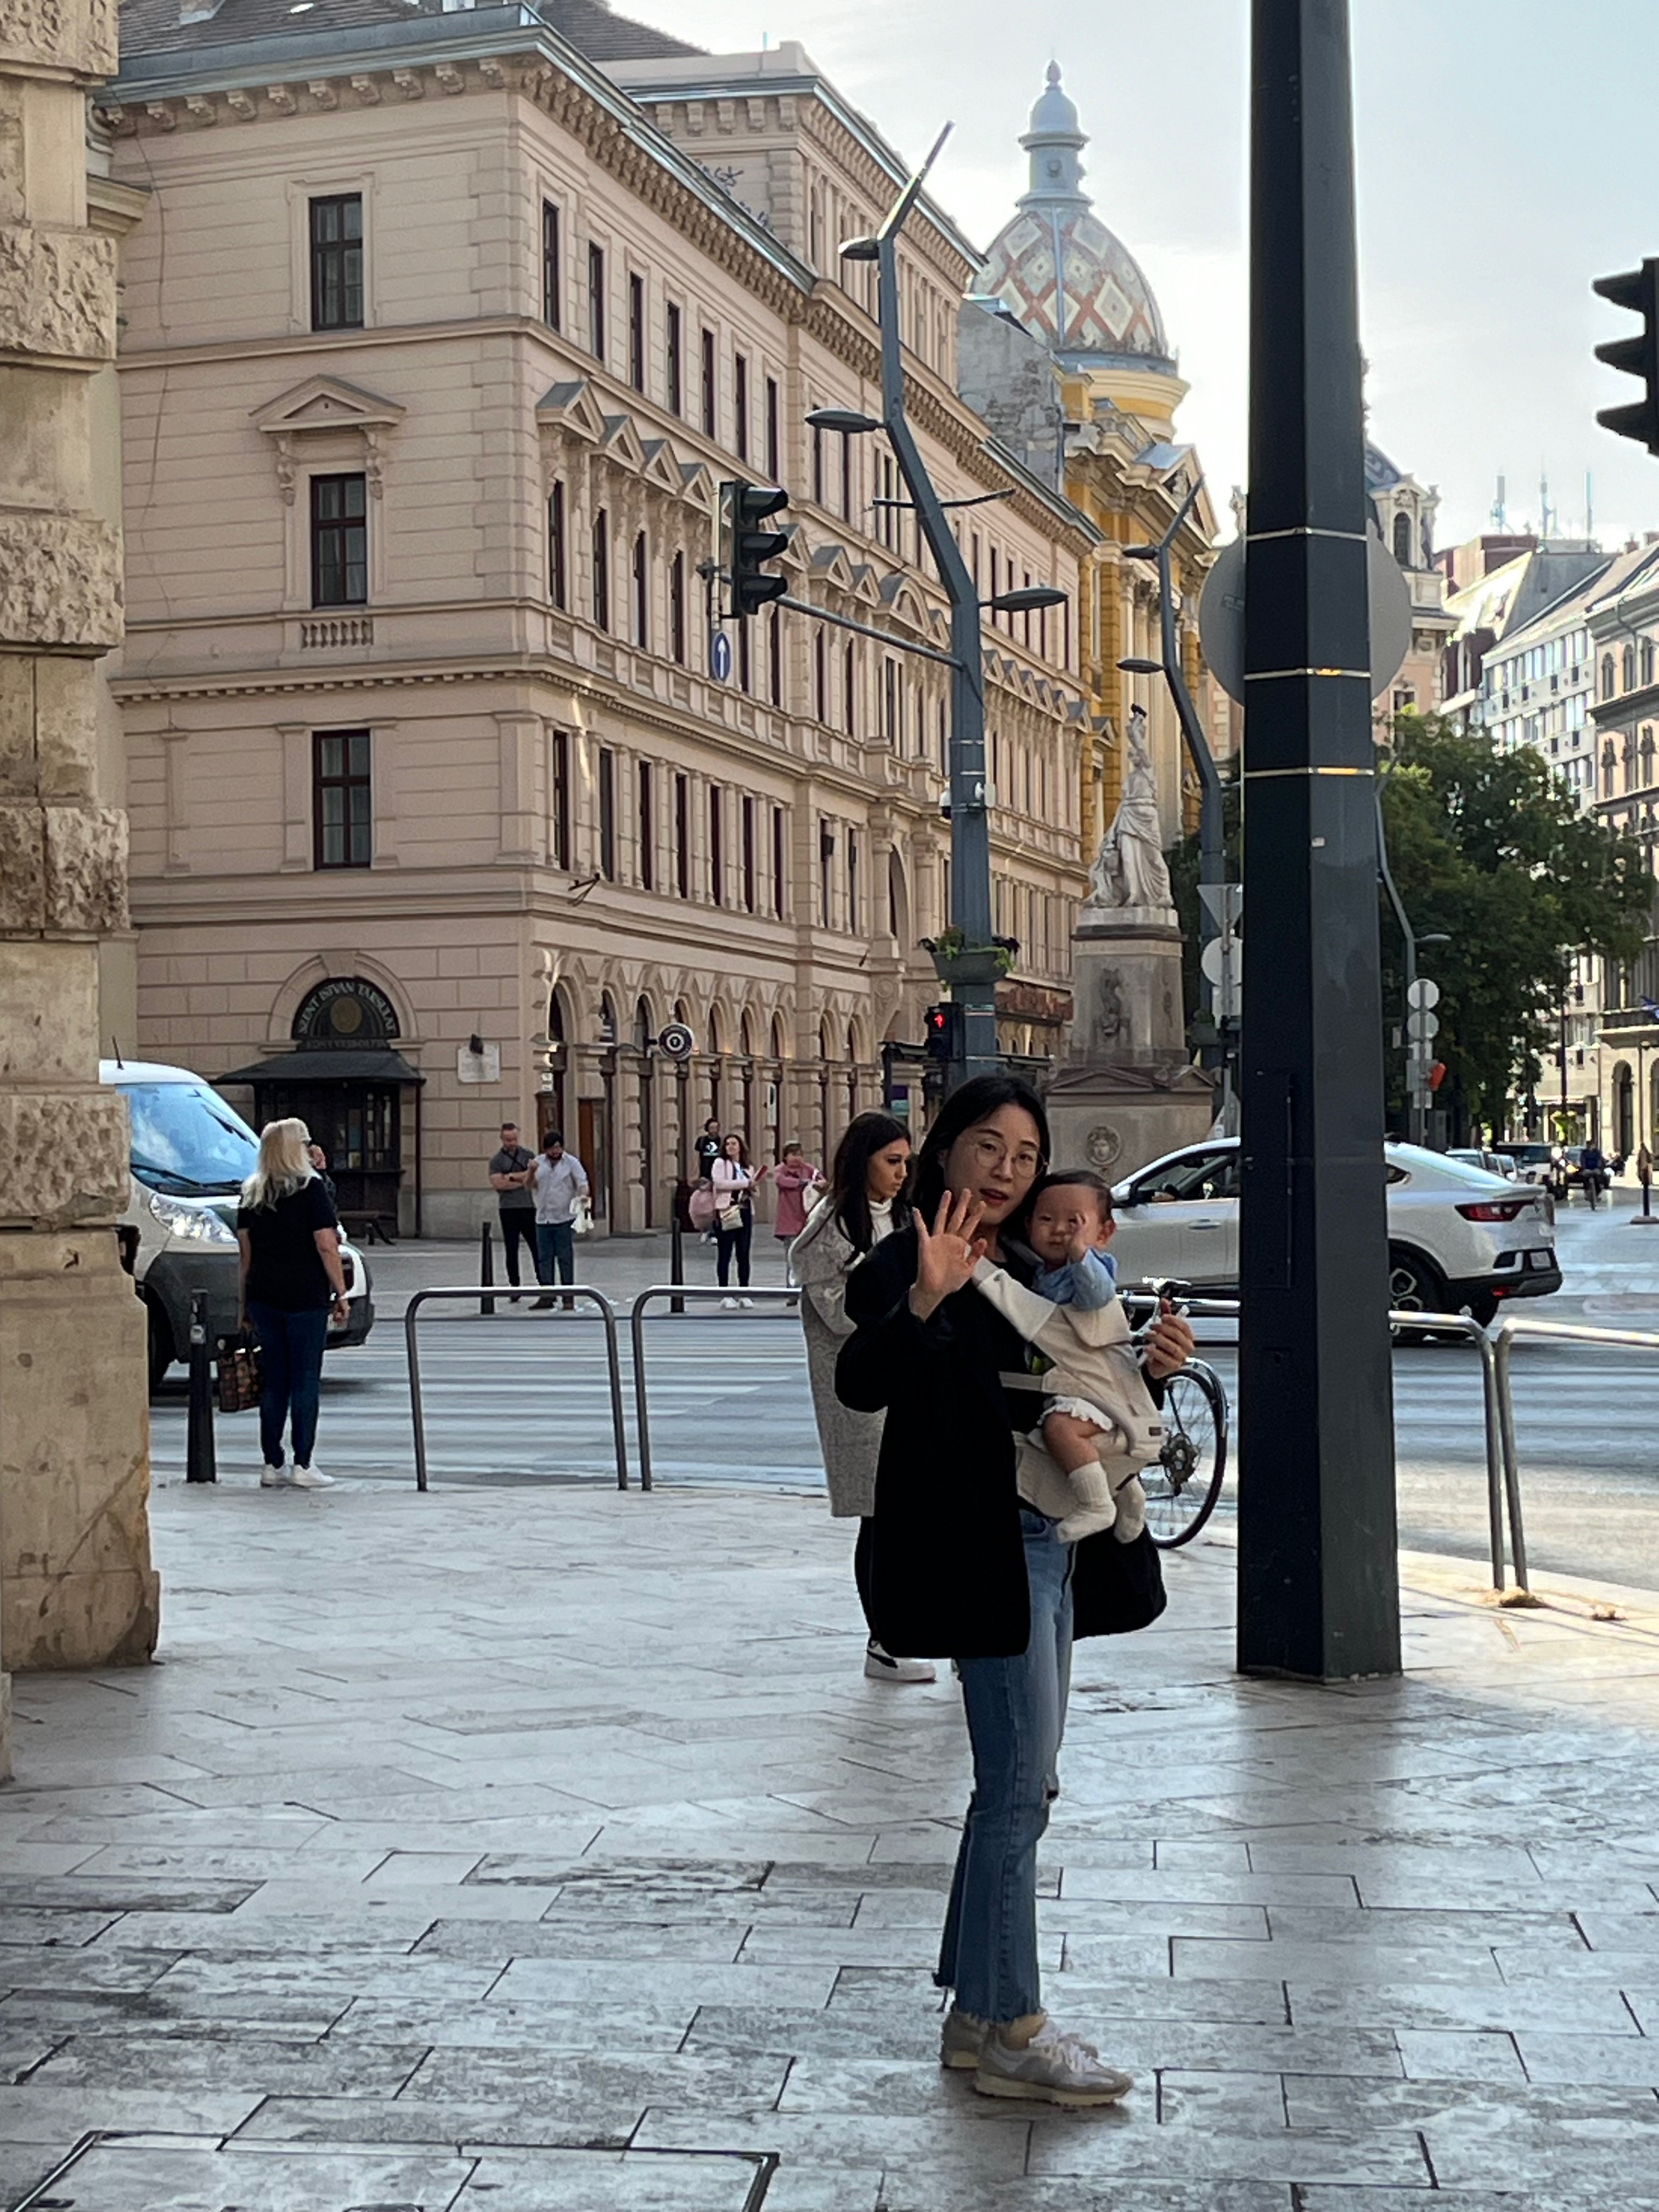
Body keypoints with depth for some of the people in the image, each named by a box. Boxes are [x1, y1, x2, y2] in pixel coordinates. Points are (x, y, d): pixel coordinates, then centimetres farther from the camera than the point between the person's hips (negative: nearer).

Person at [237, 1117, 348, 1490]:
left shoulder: (252, 1195, 10)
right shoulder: (310, 1189, -6)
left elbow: (246, 1252, 12)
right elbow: (327, 1246, -10)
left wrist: (245, 1304, 17)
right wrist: (341, 1293, -4)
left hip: (264, 1296, 5)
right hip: (305, 1297, -5)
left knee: (273, 1382, 10)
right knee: (305, 1379, -1)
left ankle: (272, 1464, 13)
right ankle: (303, 1465, -2)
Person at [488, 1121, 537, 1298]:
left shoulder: (529, 1156, 11)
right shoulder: (497, 1161, 5)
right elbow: (498, 1184, -9)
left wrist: (512, 1177, -6)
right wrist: (524, 1181, -5)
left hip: (528, 1207, 1)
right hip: (508, 1210, -1)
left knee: (537, 1249, -2)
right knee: (511, 1251, 2)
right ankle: (515, 1289, 8)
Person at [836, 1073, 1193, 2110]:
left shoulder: (1026, 1274, 16)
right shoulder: (906, 1267, -10)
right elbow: (862, 1384, -26)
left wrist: (1150, 1369, 2)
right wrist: (923, 1300, -43)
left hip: (1052, 1545, 9)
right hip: (987, 1546, -9)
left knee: (1017, 1785, 13)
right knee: (1020, 1785, -8)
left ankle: (975, 2012, 23)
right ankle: (1012, 2034, 0)